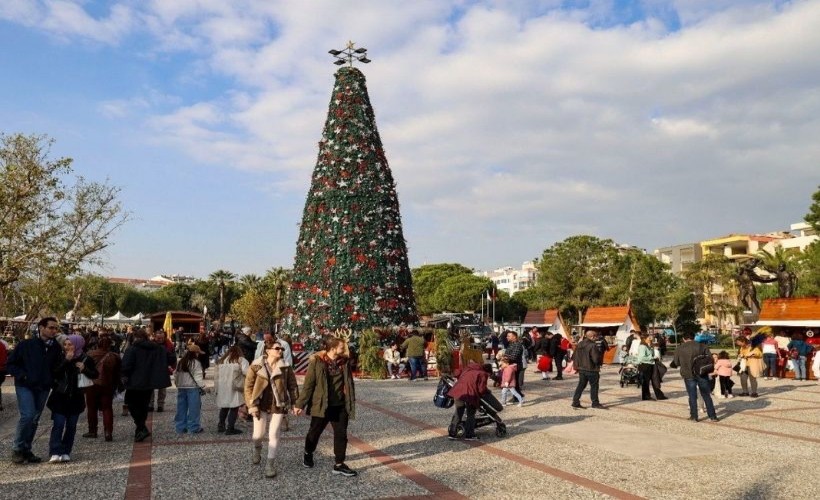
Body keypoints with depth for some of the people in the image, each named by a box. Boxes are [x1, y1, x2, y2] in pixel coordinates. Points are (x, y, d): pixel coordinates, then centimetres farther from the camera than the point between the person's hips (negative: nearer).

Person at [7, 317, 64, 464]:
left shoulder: (56, 348, 3)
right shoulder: (26, 345, -6)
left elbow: (57, 368, 14)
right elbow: (10, 364, 0)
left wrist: (51, 380, -1)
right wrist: (23, 376, -11)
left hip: (43, 389, 4)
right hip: (25, 386, -4)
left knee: (35, 420, 8)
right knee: (27, 415, -17)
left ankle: (26, 450, 21)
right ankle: (17, 449, 0)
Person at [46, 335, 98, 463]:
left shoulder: (85, 359, -2)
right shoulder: (60, 358, -3)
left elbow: (95, 375, 1)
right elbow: (55, 374, -16)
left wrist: (85, 369, -16)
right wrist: (66, 361, -23)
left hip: (75, 397, 1)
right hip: (60, 396, -1)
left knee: (71, 426, 6)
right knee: (58, 424, -8)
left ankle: (66, 453, 15)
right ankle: (55, 453, -6)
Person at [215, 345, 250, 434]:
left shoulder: (221, 361, 15)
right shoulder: (240, 360, -2)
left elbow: (216, 376, 15)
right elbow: (247, 372, -16)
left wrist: (216, 388, 18)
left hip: (222, 388, 6)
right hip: (234, 388, -6)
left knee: (224, 407, 20)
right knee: (234, 408, 1)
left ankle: (221, 425, 25)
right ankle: (230, 428, 1)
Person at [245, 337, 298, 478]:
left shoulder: (286, 367, -4)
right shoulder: (256, 365, -7)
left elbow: (292, 386, 1)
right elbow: (248, 386, -4)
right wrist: (251, 405, -9)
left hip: (278, 406, 0)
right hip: (261, 405, 0)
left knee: (274, 435, 0)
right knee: (258, 434, 9)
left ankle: (270, 464, 15)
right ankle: (257, 450, 44)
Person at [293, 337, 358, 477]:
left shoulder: (345, 362, 0)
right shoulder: (317, 362, -14)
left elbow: (349, 383, 8)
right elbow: (308, 384, -11)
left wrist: (351, 403, 9)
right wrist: (300, 404, -9)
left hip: (340, 406, 3)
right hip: (321, 405, -3)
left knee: (341, 434, 3)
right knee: (315, 432, 15)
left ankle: (339, 464, 13)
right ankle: (308, 454, 41)